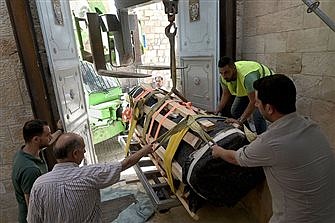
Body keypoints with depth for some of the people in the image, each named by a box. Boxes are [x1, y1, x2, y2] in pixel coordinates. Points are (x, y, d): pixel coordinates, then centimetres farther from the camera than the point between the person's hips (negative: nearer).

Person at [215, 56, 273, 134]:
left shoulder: (247, 75, -43)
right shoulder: (223, 77, -20)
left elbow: (254, 101, -41)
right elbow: (226, 94, -2)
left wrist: (240, 120, -42)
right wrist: (217, 111, -10)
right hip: (246, 89, 7)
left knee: (257, 115, -23)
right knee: (235, 111, 4)